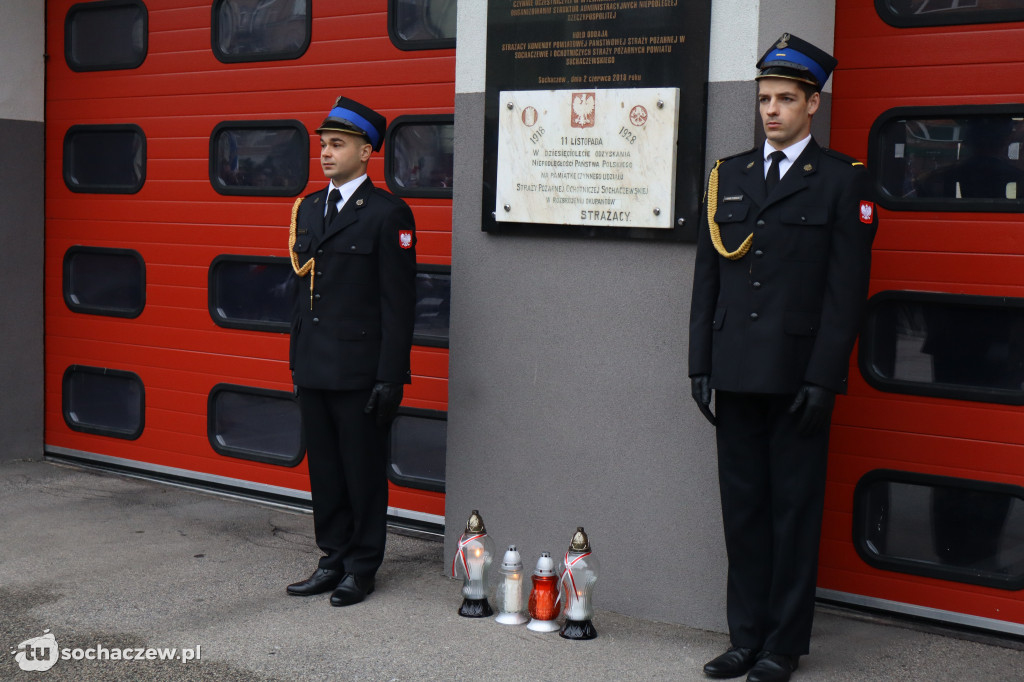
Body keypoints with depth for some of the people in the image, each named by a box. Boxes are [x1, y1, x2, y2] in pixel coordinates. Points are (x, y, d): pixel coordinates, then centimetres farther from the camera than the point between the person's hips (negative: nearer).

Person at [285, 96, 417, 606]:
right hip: (314, 369, 7)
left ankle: (362, 568, 15)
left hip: (359, 370, -7)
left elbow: (398, 302, -11)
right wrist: (297, 361, 15)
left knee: (363, 471, 3)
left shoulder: (387, 213, -8)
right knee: (324, 469, 13)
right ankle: (333, 559, 25)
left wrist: (390, 378, -14)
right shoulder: (307, 209, 13)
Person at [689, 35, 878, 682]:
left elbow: (847, 289, -6)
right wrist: (701, 365, 6)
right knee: (743, 507, 10)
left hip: (798, 376, -4)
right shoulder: (729, 175, 12)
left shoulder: (844, 180, -1)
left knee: (794, 512, 3)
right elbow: (707, 280, 12)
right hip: (736, 375, 4)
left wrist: (822, 378, -12)